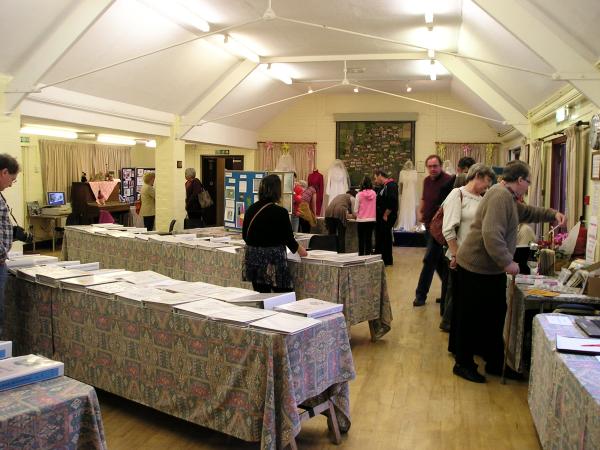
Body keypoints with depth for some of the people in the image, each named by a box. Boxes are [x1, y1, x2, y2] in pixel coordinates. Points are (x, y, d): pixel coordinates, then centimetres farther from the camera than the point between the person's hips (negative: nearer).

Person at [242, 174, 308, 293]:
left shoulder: (251, 209, 2)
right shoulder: (280, 212, -14)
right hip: (273, 261, -6)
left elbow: (245, 235, 11)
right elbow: (288, 238, -6)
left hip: (253, 258, 6)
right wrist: (299, 249, 13)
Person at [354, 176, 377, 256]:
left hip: (361, 220, -2)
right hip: (372, 220, 3)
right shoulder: (374, 194, -2)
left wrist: (356, 215, 15)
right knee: (369, 238, 9)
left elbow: (356, 209, -5)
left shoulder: (360, 194, -9)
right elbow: (375, 206, 3)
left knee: (361, 239, 6)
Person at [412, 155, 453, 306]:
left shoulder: (448, 180, -16)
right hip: (428, 225, 8)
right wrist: (420, 212, 10)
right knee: (439, 260, 16)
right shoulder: (427, 180, 10)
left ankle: (421, 294, 4)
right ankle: (448, 289, 30)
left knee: (429, 260, -5)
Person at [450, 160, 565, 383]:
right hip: (477, 268, -11)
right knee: (472, 317, 3)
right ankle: (463, 363, 17)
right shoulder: (500, 196, -21)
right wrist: (507, 262, -25)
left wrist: (552, 214, 22)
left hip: (491, 269, 11)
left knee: (494, 317, 17)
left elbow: (525, 211, 33)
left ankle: (495, 362, 29)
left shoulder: (507, 197, 14)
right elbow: (491, 234, -30)